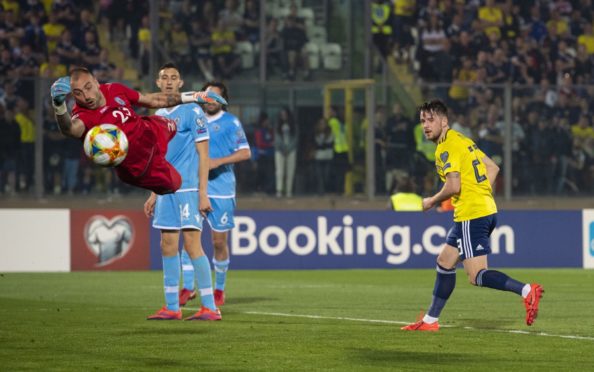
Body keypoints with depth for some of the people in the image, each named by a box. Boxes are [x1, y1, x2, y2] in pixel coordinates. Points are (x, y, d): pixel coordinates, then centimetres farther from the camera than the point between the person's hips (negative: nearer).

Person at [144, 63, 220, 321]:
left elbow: (203, 154, -10)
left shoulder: (192, 111, -6)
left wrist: (203, 194, -16)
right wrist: (154, 194, 19)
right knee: (168, 246, 7)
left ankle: (210, 308, -9)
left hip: (188, 188, -7)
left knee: (192, 244, -12)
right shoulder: (158, 116, 16)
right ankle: (171, 308, 12)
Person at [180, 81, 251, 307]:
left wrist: (218, 162, -16)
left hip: (221, 188, -3)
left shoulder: (230, 122, 0)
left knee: (219, 241, 3)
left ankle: (219, 290, 16)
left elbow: (245, 152, -5)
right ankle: (187, 287, -5)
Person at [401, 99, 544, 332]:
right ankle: (430, 321, 23)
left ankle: (526, 291, -25)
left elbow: (453, 186, -20)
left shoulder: (446, 147, -11)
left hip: (471, 216, -10)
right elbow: (493, 168, 22)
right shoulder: (462, 140, 17)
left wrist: (432, 201, -4)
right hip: (486, 210, 10)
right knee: (444, 262, 17)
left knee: (476, 276, -13)